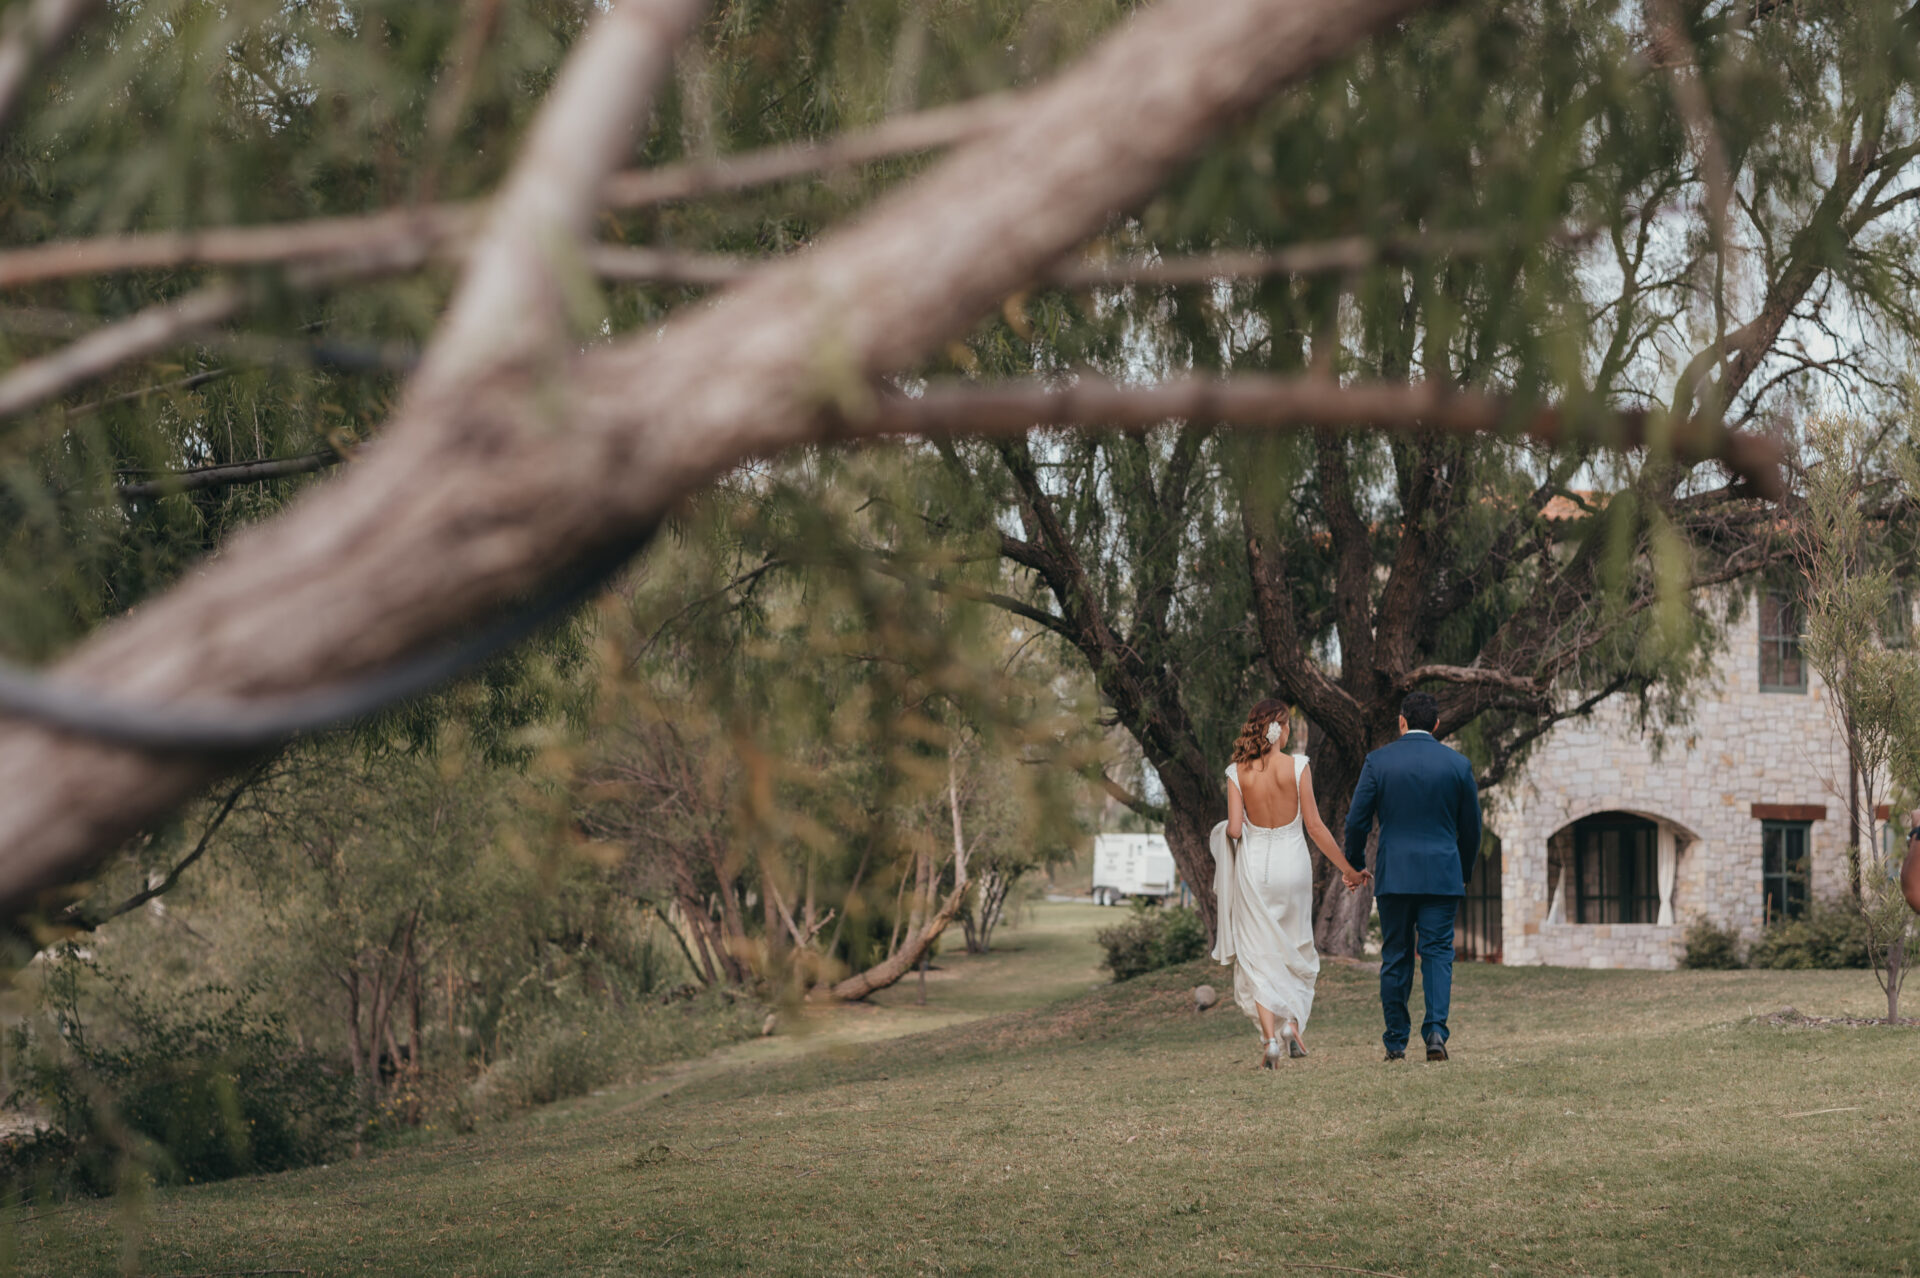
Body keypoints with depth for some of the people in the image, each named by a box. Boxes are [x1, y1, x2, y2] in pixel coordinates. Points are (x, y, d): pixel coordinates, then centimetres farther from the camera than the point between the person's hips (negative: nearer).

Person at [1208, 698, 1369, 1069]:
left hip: (1254, 864, 0)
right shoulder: (1297, 766, -8)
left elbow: (1234, 828, -10)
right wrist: (1347, 869, 1)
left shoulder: (1238, 771, -5)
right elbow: (1315, 826, -7)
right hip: (1291, 862, 0)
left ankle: (1269, 1037, -7)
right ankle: (1293, 1021, 3)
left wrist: (1228, 831, 15)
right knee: (1295, 949, 18)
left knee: (1258, 954, 4)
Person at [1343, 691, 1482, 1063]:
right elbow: (1471, 827, 9)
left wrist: (1354, 864, 14)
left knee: (1395, 957, 7)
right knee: (1437, 953, 2)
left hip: (1393, 875, 0)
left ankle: (1396, 1042, 9)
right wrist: (1465, 872, 22)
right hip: (1442, 874, 0)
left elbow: (1357, 820, -1)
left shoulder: (1379, 761, -1)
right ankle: (1435, 1030, -16)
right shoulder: (1457, 763, 2)